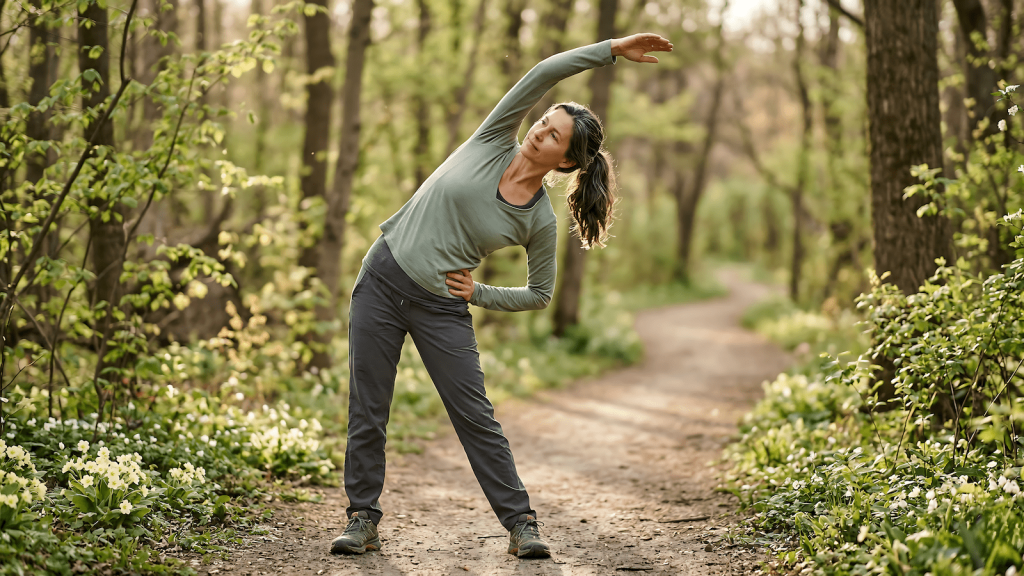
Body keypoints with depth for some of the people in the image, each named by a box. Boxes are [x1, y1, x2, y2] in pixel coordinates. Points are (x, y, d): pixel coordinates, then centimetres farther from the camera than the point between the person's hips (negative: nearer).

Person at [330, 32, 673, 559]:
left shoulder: (540, 221, -6)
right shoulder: (491, 144, -5)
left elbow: (540, 293, 6)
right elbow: (543, 74, -13)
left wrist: (480, 294, -6)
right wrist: (612, 49, -12)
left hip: (443, 308, -1)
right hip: (382, 281, 1)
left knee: (475, 417, -2)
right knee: (367, 411, 4)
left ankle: (521, 525, 8)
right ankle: (362, 519, 16)